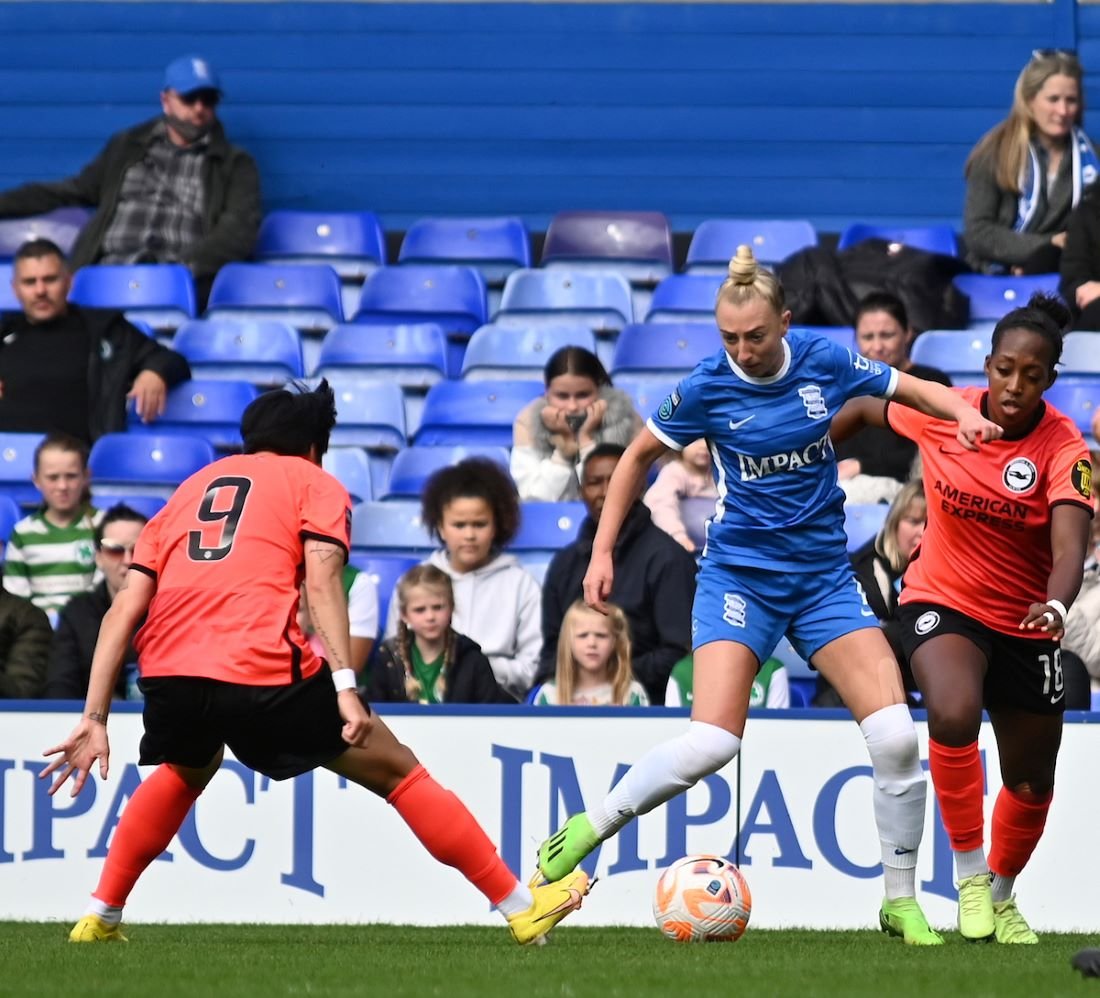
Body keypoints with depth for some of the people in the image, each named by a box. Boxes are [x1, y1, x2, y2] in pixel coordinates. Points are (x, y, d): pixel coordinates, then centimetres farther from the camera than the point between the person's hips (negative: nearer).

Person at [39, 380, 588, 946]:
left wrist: (94, 719, 16)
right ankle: (523, 909, 11)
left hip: (168, 673, 4)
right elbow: (321, 580, -2)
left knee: (189, 768, 37)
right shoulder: (315, 484, 18)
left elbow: (124, 609, 19)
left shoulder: (190, 490, 29)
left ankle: (99, 917, 33)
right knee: (396, 771, 11)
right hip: (263, 670, -4)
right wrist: (345, 690, -10)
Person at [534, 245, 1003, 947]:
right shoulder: (708, 387, -9)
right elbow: (640, 455, 6)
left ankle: (902, 902, 4)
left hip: (824, 574, 3)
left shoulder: (824, 362, -4)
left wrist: (963, 412, -7)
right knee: (711, 743, -21)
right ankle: (587, 830, 0)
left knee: (896, 735, -11)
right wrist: (603, 551, 3)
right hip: (740, 574, -3)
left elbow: (909, 387, 13)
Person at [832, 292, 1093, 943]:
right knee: (953, 714, -32)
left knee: (1032, 782, 11)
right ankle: (970, 872, -15)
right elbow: (865, 408, 8)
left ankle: (1001, 893, 41)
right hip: (943, 601, -1)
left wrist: (1057, 605, -54)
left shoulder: (1065, 450, -20)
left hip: (1025, 623, 1)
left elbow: (1070, 548, -35)